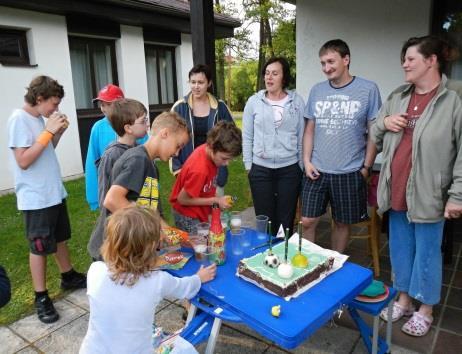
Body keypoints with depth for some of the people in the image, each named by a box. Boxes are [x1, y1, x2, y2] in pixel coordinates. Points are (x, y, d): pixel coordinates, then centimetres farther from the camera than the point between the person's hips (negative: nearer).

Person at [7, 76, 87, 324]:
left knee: (60, 238, 21)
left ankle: (68, 277, 39)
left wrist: (58, 132, 0)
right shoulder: (19, 119, -16)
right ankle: (41, 297, 18)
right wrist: (48, 131, -21)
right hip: (36, 198, -8)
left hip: (54, 193, 8)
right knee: (39, 247, 4)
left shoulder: (39, 119, 8)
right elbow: (23, 161, -23)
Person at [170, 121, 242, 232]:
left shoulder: (209, 150, -12)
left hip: (201, 212, 7)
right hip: (188, 217, -7)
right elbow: (182, 199, -22)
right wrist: (215, 200, -19)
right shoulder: (199, 169, -33)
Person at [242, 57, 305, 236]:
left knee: (286, 220, 8)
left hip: (289, 169, 0)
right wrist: (248, 166, 1)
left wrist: (301, 166, 4)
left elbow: (301, 136, 4)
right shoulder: (254, 101, 0)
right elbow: (247, 137, 4)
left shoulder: (297, 101, 1)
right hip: (261, 169, 0)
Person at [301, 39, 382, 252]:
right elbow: (309, 130, 9)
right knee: (307, 221, 4)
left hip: (350, 173, -2)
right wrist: (307, 161, 0)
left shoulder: (368, 90, -4)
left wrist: (366, 167, -4)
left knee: (342, 223, 12)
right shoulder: (316, 90, 5)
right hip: (317, 171, 2)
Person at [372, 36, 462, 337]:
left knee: (426, 253, 9)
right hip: (396, 192, 6)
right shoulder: (397, 97, 9)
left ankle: (425, 311, 29)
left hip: (427, 195, -5)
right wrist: (383, 123, -5)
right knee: (400, 249, 17)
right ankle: (404, 300, 37)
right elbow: (376, 140, 17)